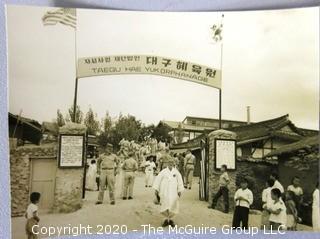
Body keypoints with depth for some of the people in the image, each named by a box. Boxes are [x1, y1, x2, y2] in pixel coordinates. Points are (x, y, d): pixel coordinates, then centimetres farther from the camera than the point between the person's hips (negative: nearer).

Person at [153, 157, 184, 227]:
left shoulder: (176, 172, 7)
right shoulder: (163, 171, 4)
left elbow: (180, 181, 7)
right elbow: (158, 179, 2)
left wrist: (180, 190, 2)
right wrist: (156, 189, -3)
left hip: (173, 192, 1)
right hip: (164, 192, -1)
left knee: (173, 206, 2)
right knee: (164, 206, -1)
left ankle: (170, 219, 20)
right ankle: (166, 218, 17)